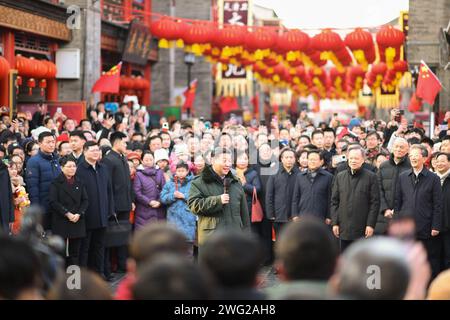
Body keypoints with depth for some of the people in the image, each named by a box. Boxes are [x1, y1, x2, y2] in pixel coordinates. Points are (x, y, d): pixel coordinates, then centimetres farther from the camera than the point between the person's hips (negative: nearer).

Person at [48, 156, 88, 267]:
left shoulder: (79, 183, 12)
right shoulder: (56, 183, -2)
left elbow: (85, 200, 8)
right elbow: (53, 201, -9)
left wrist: (79, 214, -8)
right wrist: (67, 213, -15)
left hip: (77, 222, 4)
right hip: (61, 223, -4)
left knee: (75, 253, 6)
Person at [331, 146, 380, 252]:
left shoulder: (371, 177, 0)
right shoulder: (340, 177, 11)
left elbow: (375, 202, -3)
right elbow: (334, 202, 11)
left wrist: (370, 224, -9)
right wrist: (334, 223, 3)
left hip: (363, 229, -3)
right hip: (344, 228, 3)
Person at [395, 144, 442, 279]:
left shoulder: (433, 179, 0)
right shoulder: (403, 177, 9)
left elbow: (438, 205, -2)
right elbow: (397, 202, 10)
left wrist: (436, 226, -7)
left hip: (426, 230, -3)